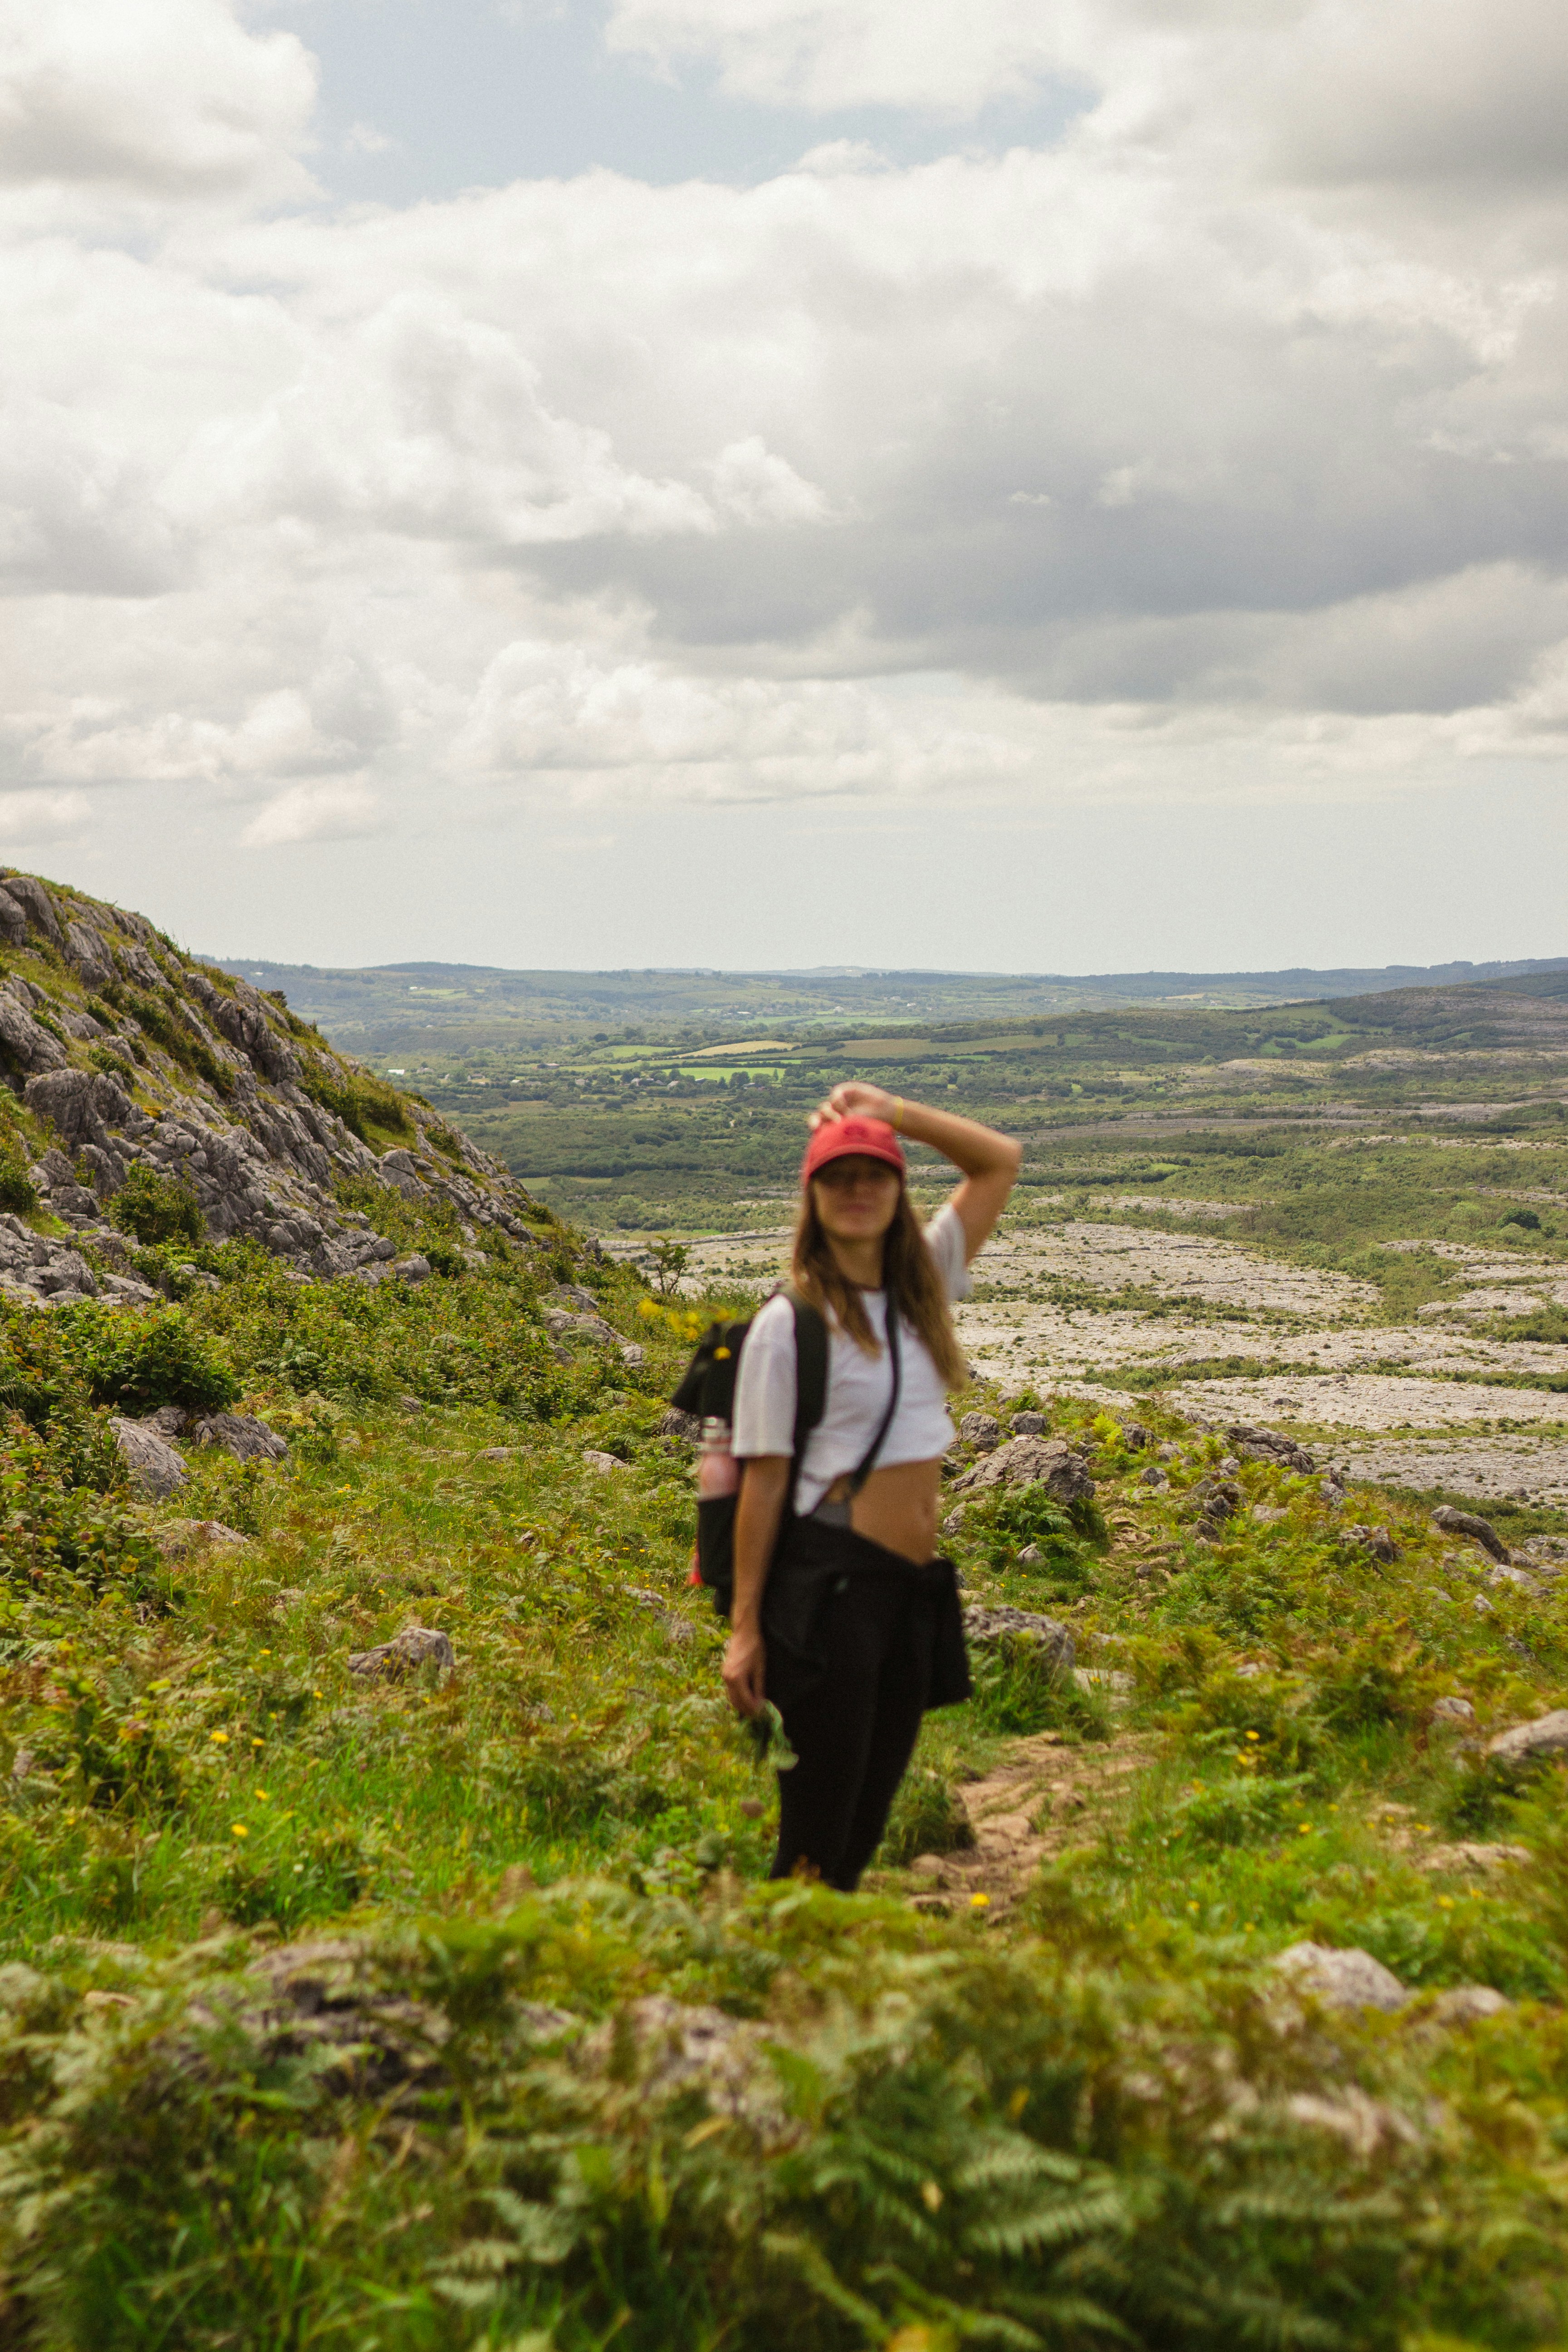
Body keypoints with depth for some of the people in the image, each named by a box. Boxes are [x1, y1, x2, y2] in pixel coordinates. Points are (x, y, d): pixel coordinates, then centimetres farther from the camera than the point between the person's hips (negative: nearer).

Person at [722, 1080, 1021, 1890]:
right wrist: (745, 1628, -9)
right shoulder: (790, 1323, -7)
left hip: (913, 1586, 6)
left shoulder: (921, 1288, 11)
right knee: (817, 1825, -3)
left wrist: (893, 1111, 5)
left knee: (869, 1815, 13)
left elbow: (1000, 1160, 17)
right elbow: (763, 1480, -7)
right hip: (830, 1580, -6)